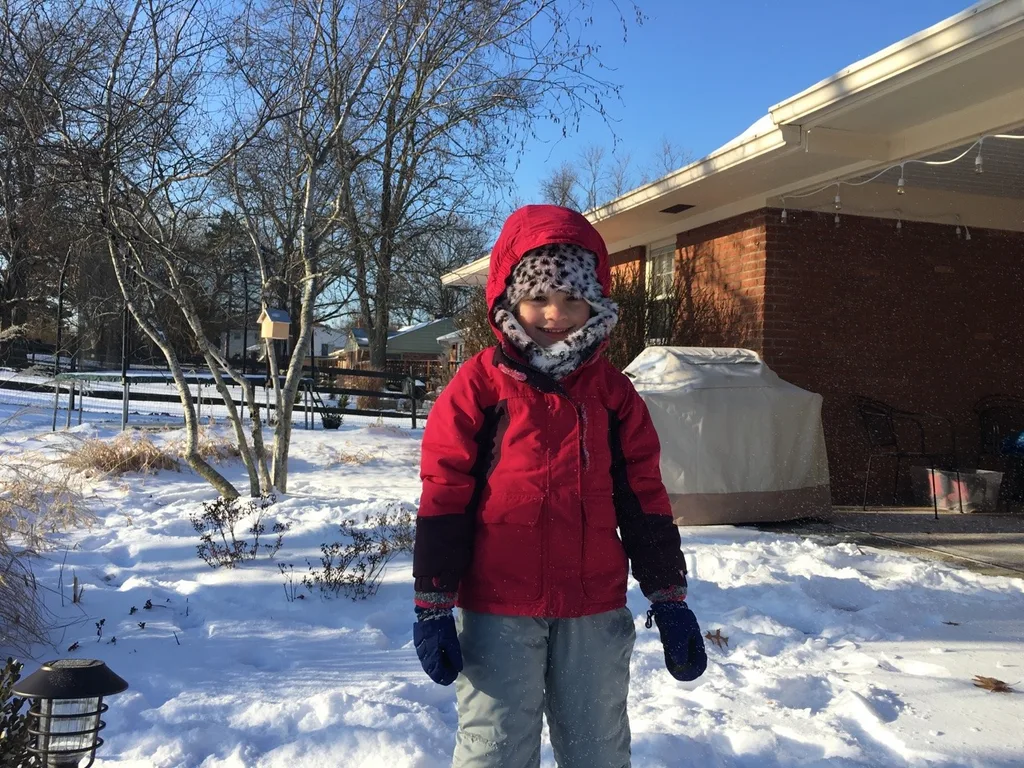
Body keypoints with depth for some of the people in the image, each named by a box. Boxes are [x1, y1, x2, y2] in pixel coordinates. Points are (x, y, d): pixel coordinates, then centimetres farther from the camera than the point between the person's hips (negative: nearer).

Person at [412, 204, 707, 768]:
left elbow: (643, 499, 8)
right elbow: (443, 499, -5)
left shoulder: (613, 393, 6)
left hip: (596, 610, 3)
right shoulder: (478, 387, -4)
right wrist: (433, 604, -7)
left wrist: (668, 598, 7)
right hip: (497, 609, -3)